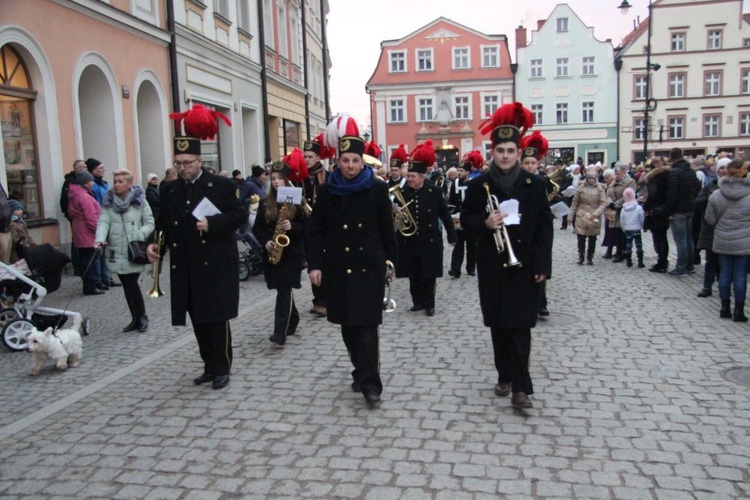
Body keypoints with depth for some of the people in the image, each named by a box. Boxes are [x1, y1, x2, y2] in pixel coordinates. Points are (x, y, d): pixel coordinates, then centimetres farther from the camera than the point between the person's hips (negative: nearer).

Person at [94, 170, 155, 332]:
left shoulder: (139, 201, -1)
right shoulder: (108, 202, 6)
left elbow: (149, 223, 0)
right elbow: (103, 222, -5)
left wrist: (139, 237, -17)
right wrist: (100, 239, -23)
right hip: (117, 252, 3)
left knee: (132, 284, -6)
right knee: (127, 285, 9)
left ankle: (142, 316, 14)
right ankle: (136, 318, 20)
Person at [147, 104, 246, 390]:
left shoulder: (222, 185, -2)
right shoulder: (169, 190, 11)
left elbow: (239, 216, -6)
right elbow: (163, 224, 12)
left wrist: (212, 224, -19)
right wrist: (154, 244, -6)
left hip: (216, 266, -4)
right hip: (185, 269, 5)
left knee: (217, 319, 0)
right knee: (198, 321, 12)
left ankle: (222, 369, 13)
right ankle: (210, 367, 25)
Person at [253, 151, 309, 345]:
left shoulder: (297, 202, -4)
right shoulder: (265, 203, 5)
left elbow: (307, 226, -3)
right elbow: (257, 227, 6)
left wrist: (292, 227, -21)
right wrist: (266, 242, -11)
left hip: (292, 252, -4)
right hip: (272, 252, 4)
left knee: (284, 290, -10)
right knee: (283, 290, 13)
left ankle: (280, 332, -11)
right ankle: (293, 320, 36)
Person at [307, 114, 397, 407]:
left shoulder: (378, 189, -2)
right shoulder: (326, 191, 2)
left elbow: (387, 229, 4)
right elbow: (316, 231, 2)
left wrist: (390, 260, 6)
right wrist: (314, 264, -5)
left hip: (369, 267, -2)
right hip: (338, 269, 3)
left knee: (367, 325, -7)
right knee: (348, 325, 11)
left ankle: (370, 383, -1)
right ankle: (361, 372, 27)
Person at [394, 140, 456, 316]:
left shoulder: (434, 191, -5)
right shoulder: (402, 192, 0)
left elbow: (444, 214, 1)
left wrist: (451, 236, 2)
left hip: (429, 240, -2)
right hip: (409, 241, 2)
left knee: (428, 274, 3)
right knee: (413, 274, 9)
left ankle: (429, 304, 15)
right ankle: (418, 301, 24)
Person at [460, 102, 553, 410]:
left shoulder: (534, 185, 0)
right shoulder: (479, 185, 1)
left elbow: (545, 226, 1)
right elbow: (466, 220, 6)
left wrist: (543, 265, -5)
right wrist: (484, 223, -17)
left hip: (525, 266, -1)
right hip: (492, 267, 1)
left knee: (520, 326, -3)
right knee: (498, 325, 10)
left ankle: (520, 387, 2)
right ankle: (504, 376, 26)